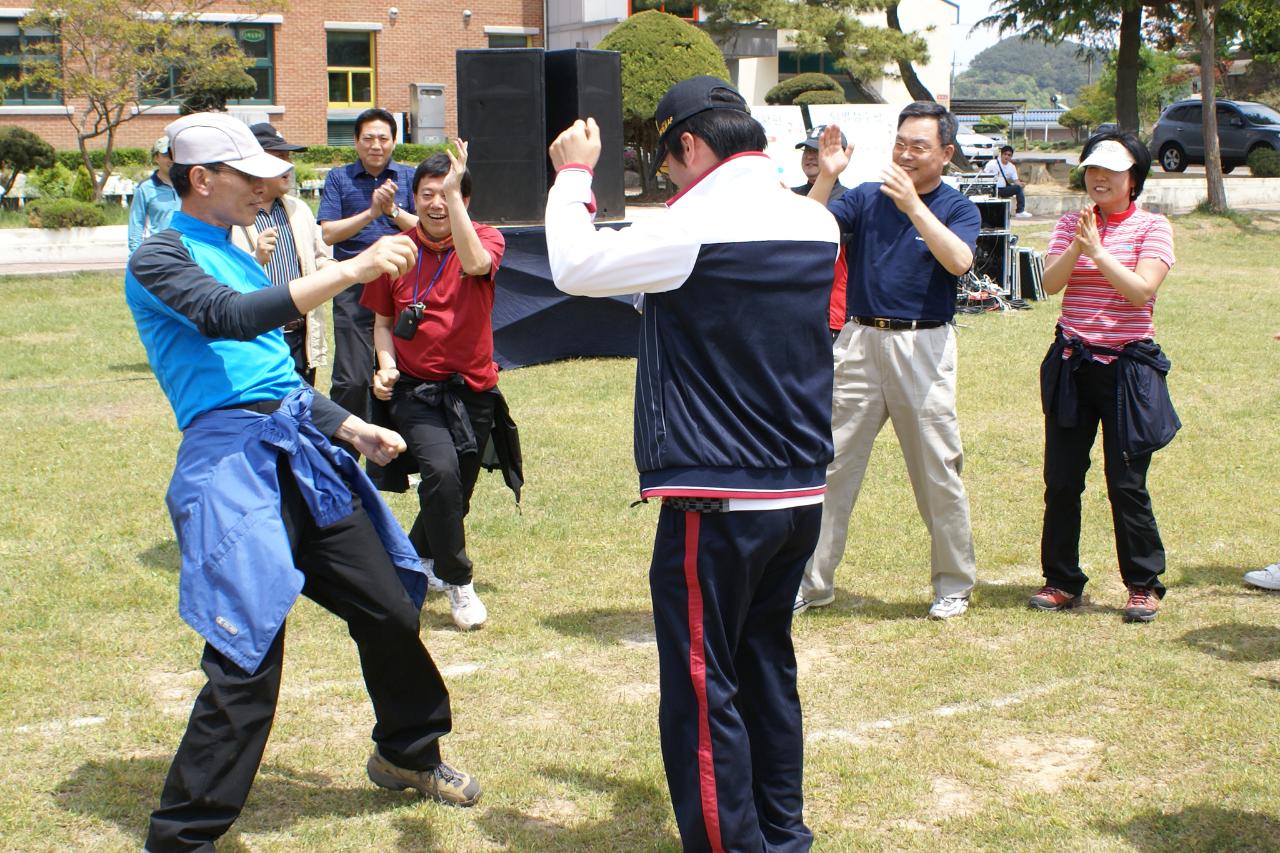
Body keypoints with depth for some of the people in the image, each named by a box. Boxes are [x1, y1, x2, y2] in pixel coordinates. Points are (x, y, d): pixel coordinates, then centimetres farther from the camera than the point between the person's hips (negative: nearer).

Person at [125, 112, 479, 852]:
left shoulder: (237, 258, 22)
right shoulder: (161, 257, -4)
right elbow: (228, 319, -24)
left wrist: (353, 428, 16)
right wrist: (351, 271, -27)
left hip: (304, 451, 8)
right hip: (235, 461, -8)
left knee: (390, 611, 13)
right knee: (248, 662, -13)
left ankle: (409, 755, 37)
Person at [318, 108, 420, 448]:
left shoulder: (409, 177, 11)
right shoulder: (339, 178, 9)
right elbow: (328, 233, -1)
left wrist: (393, 210, -12)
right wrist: (371, 212, -11)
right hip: (354, 290, -1)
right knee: (351, 379, -4)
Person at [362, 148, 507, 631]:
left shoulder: (486, 239, -4)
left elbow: (476, 264, -30)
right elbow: (383, 320, 12)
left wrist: (455, 194, -30)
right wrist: (386, 365, -6)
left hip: (473, 391, 1)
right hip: (415, 391, -1)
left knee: (456, 492, 14)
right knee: (441, 470, -27)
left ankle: (419, 555, 47)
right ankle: (458, 582, -11)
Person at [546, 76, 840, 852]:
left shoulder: (697, 228, -16)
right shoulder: (817, 223, 7)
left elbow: (574, 267, -8)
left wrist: (574, 177, 5)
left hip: (718, 497, -8)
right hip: (802, 492, 8)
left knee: (702, 686, -1)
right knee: (767, 663, 19)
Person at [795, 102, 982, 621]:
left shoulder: (957, 208, 3)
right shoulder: (866, 198, 9)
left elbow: (959, 261, -18)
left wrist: (912, 205, -23)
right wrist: (826, 176, -16)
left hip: (923, 347, -2)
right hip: (860, 340, 2)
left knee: (939, 470, 2)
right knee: (831, 463, 3)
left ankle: (954, 583, 17)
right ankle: (812, 582, 12)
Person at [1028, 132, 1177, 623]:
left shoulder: (1152, 228, -1)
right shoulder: (1071, 224, 8)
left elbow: (1142, 290, -16)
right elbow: (1050, 283, -7)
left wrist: (1099, 249, -20)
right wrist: (1077, 244, -21)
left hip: (1127, 366, -3)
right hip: (1071, 363, 4)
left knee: (1126, 483, -2)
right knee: (1061, 481, 6)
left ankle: (1144, 585, 13)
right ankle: (1062, 581, 18)